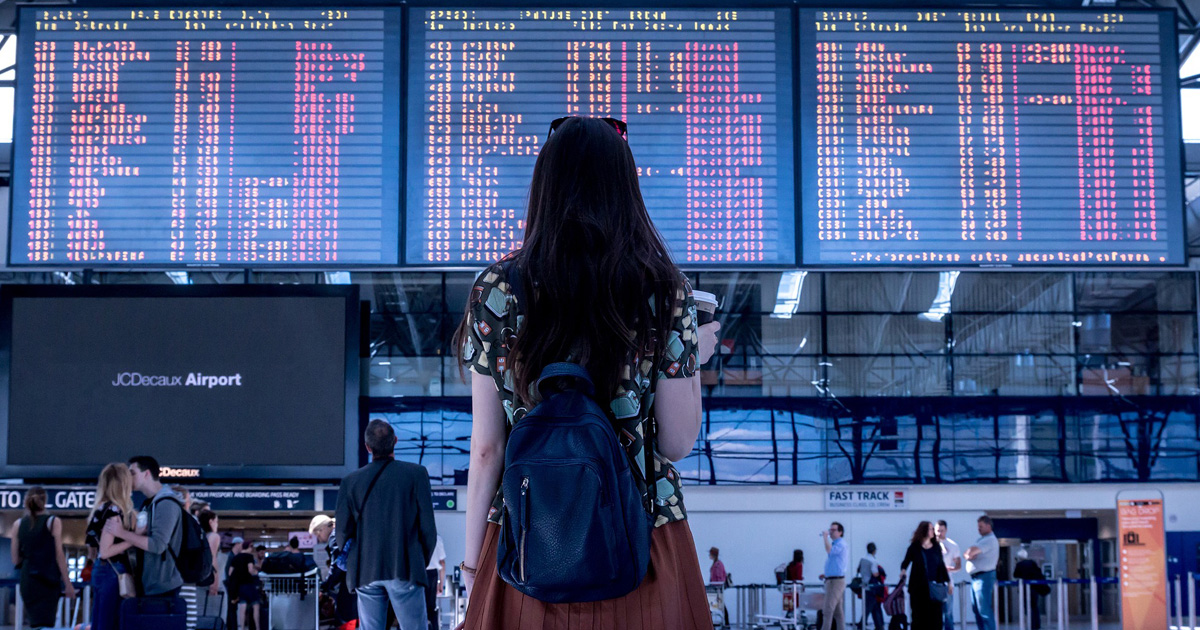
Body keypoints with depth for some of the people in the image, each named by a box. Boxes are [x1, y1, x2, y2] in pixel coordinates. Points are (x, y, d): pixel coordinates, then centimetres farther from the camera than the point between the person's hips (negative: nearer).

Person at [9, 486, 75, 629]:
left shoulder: (18, 525, 5)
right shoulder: (53, 522, -5)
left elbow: (16, 560, 7)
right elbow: (59, 555, -7)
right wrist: (68, 583, -3)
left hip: (27, 580, 4)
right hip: (48, 580, -4)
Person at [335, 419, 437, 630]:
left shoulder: (351, 481, 4)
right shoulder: (416, 474, -2)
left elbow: (343, 532, 4)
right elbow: (428, 527, -2)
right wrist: (422, 563, 12)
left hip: (366, 573, 2)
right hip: (405, 571, -2)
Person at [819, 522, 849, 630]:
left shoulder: (841, 544, -12)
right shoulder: (835, 544, 19)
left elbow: (829, 550, -32)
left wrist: (825, 537, -19)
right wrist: (827, 574, 20)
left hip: (836, 581, -10)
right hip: (832, 580, 10)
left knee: (828, 609, -13)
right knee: (838, 611, 10)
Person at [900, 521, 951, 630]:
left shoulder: (936, 547, 9)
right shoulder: (914, 547, 1)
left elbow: (941, 565, 13)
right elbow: (906, 562, 1)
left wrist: (947, 581, 8)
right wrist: (903, 570, -20)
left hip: (935, 587, 2)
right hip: (919, 587, -2)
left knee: (935, 615, 1)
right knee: (920, 616, -1)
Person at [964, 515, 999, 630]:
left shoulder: (990, 540, -14)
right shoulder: (981, 539, 19)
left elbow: (971, 551, -23)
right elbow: (968, 553, 16)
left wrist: (968, 553, -2)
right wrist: (968, 555, -5)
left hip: (984, 577, -10)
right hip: (975, 577, 10)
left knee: (985, 611, -10)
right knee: (976, 609, 13)